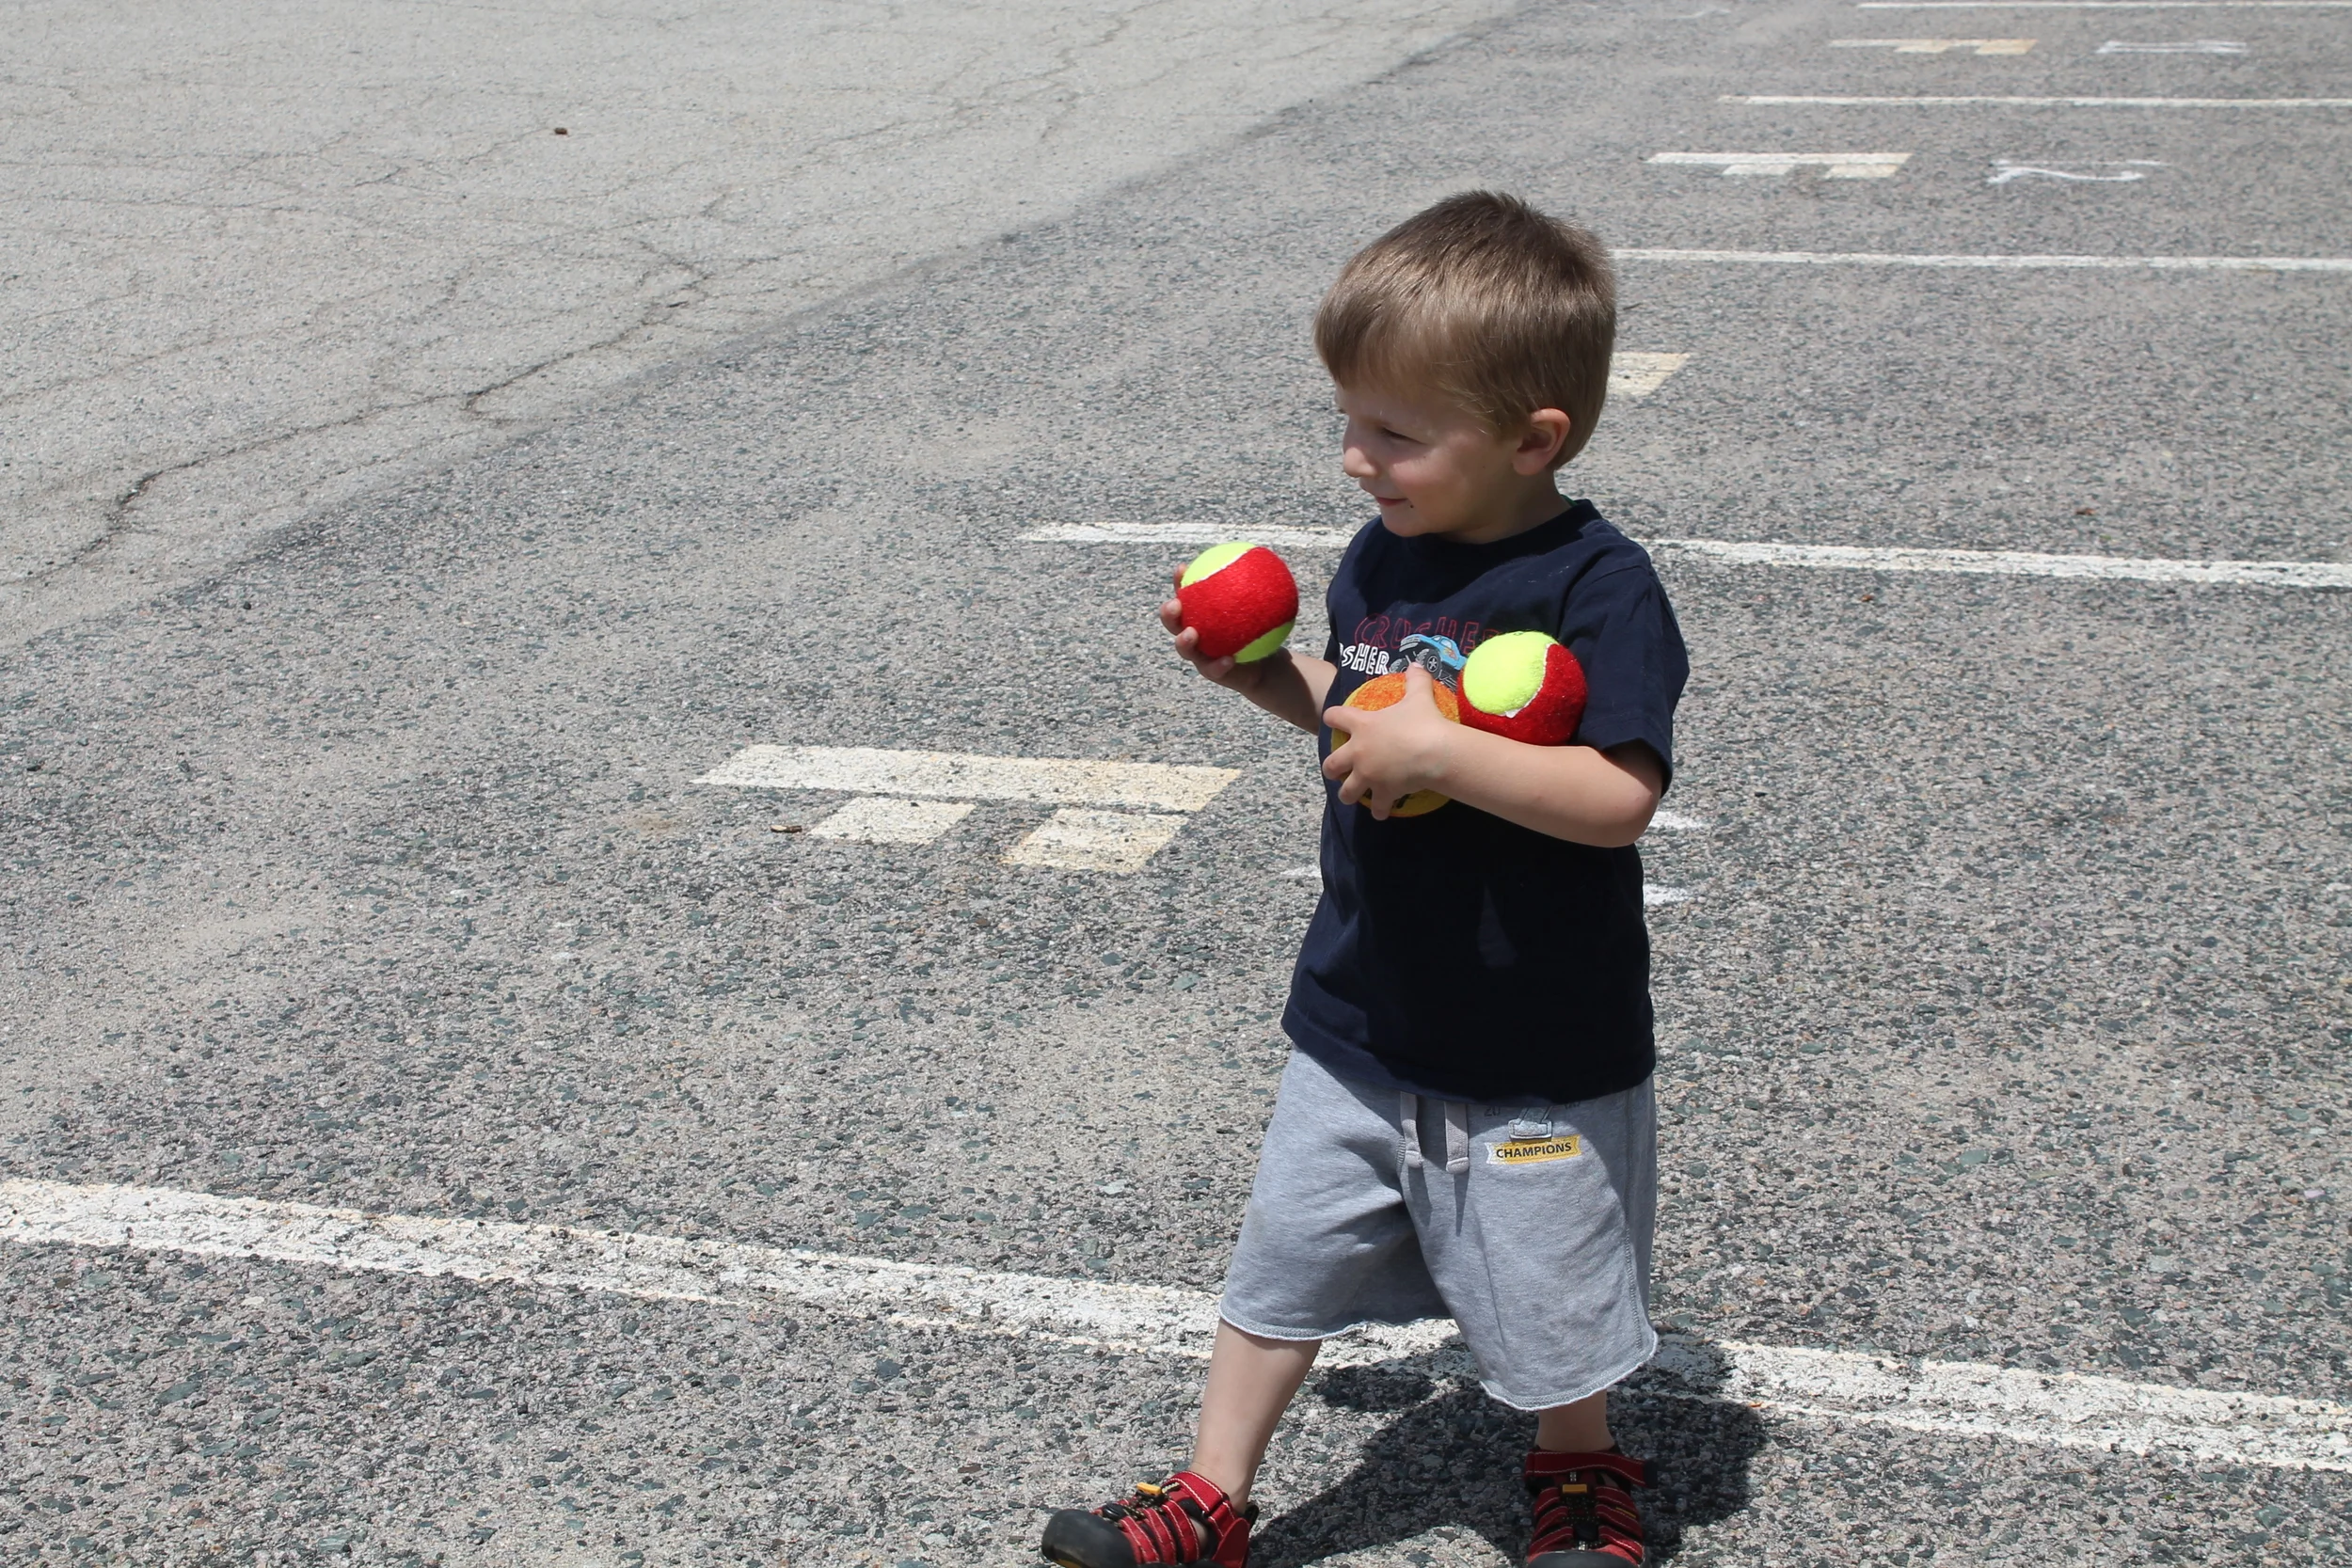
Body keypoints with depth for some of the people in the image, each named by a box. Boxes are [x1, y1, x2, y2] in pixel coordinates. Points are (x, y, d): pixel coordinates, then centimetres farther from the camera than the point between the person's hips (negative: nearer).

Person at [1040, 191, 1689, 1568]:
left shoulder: (1597, 588, -22)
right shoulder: (1384, 557, 0)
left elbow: (1622, 796, -29)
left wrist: (1436, 746, -33)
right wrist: (1260, 674, 0)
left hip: (1537, 1055, -6)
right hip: (1358, 1023, 6)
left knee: (1549, 1295, 13)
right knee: (1284, 1252, 14)